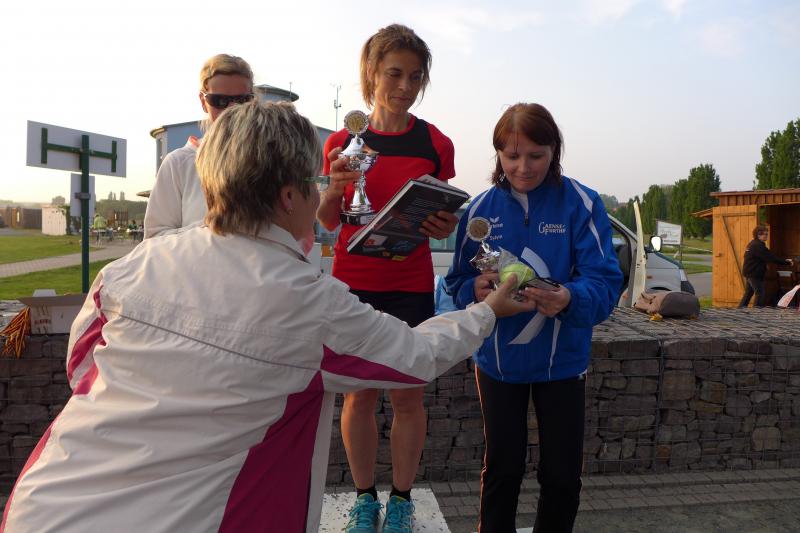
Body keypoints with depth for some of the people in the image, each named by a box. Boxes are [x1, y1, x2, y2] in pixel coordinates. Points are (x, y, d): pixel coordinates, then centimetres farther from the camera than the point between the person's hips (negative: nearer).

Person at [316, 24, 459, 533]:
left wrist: (446, 227, -16)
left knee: (407, 396, 6)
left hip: (411, 286, 0)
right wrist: (334, 189, -17)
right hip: (354, 282, 0)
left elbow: (441, 219, 7)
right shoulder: (342, 141, 0)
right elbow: (328, 221, 4)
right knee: (359, 394, 7)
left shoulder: (437, 144, 0)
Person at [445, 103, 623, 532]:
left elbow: (605, 281, -17)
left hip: (561, 360, 0)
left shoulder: (581, 204, -10)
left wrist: (571, 299, -39)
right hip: (497, 358, 1)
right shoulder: (481, 207, -3)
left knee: (562, 473, 10)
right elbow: (457, 281, -1)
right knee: (502, 467, 12)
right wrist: (476, 289, -24)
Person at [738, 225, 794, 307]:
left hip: (749, 273, 10)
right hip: (754, 274, -10)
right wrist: (786, 262, -17)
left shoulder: (753, 244, 14)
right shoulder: (758, 246, -18)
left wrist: (784, 261, 9)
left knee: (748, 294, 15)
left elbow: (767, 257, 16)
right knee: (760, 294, -6)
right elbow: (771, 257, -21)